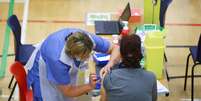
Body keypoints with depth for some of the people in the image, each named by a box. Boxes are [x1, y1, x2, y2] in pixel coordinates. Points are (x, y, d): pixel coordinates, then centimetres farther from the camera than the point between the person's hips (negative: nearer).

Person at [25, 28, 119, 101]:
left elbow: (115, 48, -20)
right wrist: (90, 86, -37)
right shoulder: (58, 60, -44)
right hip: (43, 69, -5)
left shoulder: (90, 39, -34)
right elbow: (68, 91, -29)